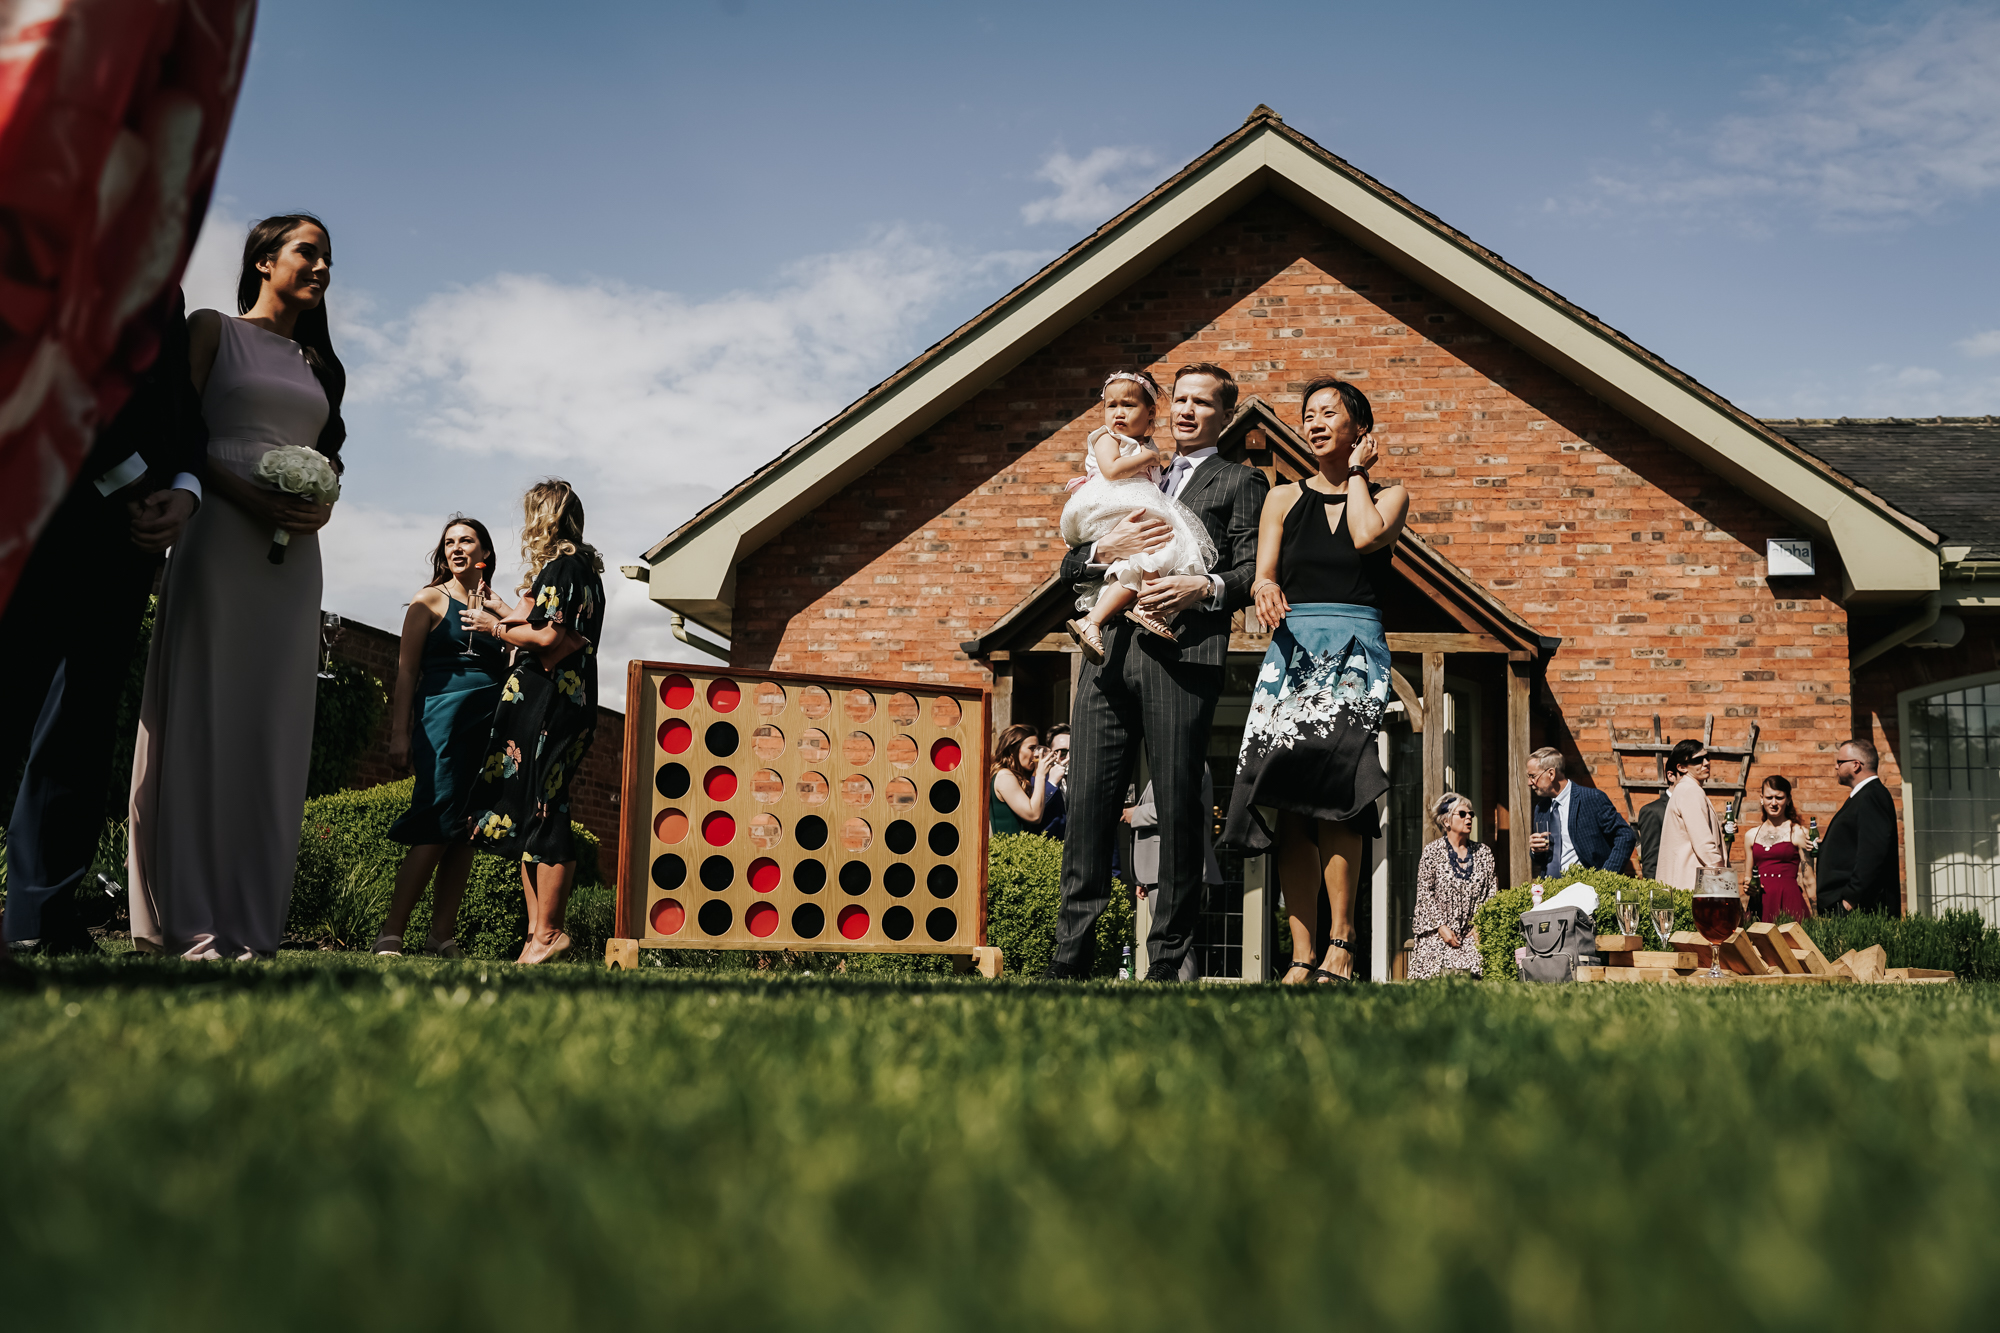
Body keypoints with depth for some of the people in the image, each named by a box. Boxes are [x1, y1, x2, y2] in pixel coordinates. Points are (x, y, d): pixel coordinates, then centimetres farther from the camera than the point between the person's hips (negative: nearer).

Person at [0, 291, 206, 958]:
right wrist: (131, 480, -12)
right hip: (55, 502, -6)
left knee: (86, 722, 3)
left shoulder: (169, 295, 24)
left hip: (133, 524, 7)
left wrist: (183, 491, -2)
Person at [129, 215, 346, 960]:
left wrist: (323, 505, -3)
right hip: (219, 535, -5)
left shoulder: (315, 364, 22)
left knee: (271, 729, -1)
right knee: (200, 719, -8)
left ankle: (250, 922, -2)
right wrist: (250, 497, -17)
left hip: (293, 554, 5)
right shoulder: (213, 331, 8)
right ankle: (188, 923, -8)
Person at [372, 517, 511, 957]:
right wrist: (399, 733, -7)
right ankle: (390, 936, -10)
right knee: (438, 826, -13)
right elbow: (407, 669, 2)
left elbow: (509, 668, 14)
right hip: (444, 712, -4)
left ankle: (442, 938, 4)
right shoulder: (431, 600, 7)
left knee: (465, 830, 1)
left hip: (490, 721, 5)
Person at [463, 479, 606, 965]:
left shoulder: (560, 566, -9)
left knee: (540, 815, -9)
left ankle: (547, 934, -7)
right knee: (531, 815, 8)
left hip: (548, 702, -10)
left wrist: (494, 627, -3)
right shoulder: (585, 567, 20)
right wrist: (506, 613, 34)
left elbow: (547, 638, -18)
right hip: (569, 701, 10)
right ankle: (539, 931, 8)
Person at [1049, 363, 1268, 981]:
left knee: (1179, 808, -5)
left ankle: (1166, 964, 0)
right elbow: (1069, 566, 21)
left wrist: (1203, 587, -18)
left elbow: (1254, 572, 1)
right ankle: (1069, 959, 0)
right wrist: (1108, 548, 0)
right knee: (1088, 802, -3)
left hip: (1182, 653, -4)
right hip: (1110, 652, 4)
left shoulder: (1241, 482, 15)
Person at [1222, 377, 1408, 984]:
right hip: (1291, 647, 2)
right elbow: (1263, 577, 8)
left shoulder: (1390, 496, 13)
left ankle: (1339, 946, -20)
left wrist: (1357, 472, 6)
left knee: (1330, 781, -23)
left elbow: (1368, 536, -9)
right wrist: (1267, 592, -16)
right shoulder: (1284, 499, 18)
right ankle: (1303, 954, -9)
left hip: (1355, 649, -2)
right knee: (1292, 802, -9)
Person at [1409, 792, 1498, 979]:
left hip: (1474, 934, 2)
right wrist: (1441, 926, -11)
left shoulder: (1484, 852, 13)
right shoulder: (1432, 853, 4)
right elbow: (1424, 894, 0)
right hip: (1438, 934, -2)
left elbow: (1493, 893, 10)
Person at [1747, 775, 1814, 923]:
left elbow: (1808, 881, 2)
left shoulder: (1798, 832, 3)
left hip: (1789, 901, -3)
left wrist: (1814, 916, -4)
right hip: (1760, 903, 3)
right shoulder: (1752, 835, 14)